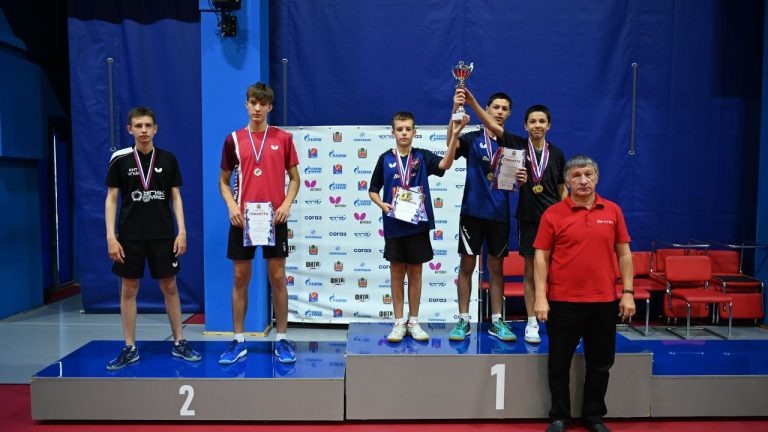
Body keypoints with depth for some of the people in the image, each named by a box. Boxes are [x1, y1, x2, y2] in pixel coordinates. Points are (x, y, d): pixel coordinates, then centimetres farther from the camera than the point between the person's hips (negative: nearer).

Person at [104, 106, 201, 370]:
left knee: (169, 288, 5)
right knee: (128, 290, 5)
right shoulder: (120, 160, 0)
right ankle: (130, 348, 17)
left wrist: (182, 232, -3)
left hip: (163, 235, 0)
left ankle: (179, 343, 17)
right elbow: (111, 199, 2)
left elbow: (176, 197, 5)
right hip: (129, 235, 0)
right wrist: (111, 236, -6)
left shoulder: (168, 159, 2)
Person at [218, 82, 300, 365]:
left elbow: (294, 178, 7)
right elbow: (224, 181, 10)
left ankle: (282, 339, 14)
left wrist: (287, 204, -10)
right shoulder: (234, 140, 6)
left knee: (278, 278, 3)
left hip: (274, 218, -1)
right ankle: (238, 340, 17)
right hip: (242, 219, 1)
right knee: (240, 278, 6)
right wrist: (231, 206, -8)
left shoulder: (283, 138, 3)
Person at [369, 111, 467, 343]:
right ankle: (399, 323, 18)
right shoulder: (385, 158, 2)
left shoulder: (422, 156, 0)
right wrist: (382, 204, -13)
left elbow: (445, 164, -20)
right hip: (394, 225, 0)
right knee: (397, 273, 7)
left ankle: (413, 322, 21)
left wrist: (455, 135, -32)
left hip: (418, 224, 0)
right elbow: (373, 190, 8)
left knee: (415, 272, 8)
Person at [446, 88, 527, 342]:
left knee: (496, 267, 9)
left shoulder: (515, 143, 8)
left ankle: (496, 321, 18)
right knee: (467, 265, 2)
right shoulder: (472, 139, 0)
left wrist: (522, 178, -13)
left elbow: (519, 177, 12)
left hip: (500, 213, 2)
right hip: (472, 211, -2)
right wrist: (456, 109, -35)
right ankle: (463, 321, 12)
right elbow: (451, 142, -21)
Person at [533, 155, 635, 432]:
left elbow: (624, 254, 8)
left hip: (604, 301, 3)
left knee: (600, 364, 14)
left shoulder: (613, 211, 5)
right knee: (559, 363, 8)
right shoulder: (553, 214, -4)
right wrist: (541, 297, -11)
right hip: (563, 302, -2)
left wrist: (628, 292, 2)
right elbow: (541, 257, -4)